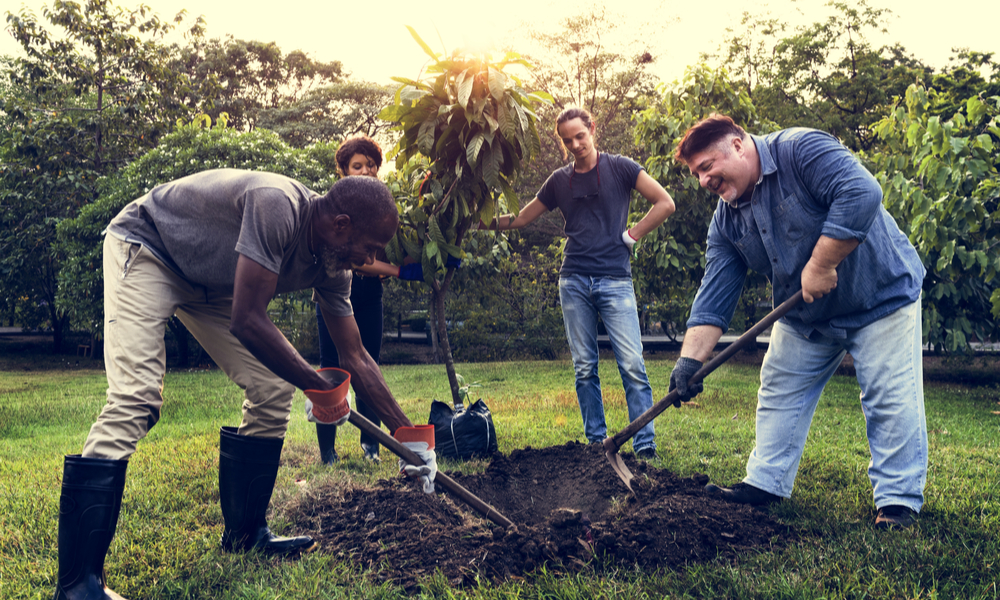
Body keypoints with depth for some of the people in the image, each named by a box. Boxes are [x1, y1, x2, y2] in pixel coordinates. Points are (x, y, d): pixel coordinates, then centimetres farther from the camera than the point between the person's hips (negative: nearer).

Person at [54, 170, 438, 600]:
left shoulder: (331, 266, -10)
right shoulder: (277, 206, -36)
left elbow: (356, 358, -2)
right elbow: (247, 321, -37)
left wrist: (409, 437, -1)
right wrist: (319, 389, -26)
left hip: (207, 281, 8)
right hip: (144, 247, -8)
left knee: (273, 391, -1)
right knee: (135, 399, -22)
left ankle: (244, 534, 14)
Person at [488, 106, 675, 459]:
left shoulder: (620, 168, 4)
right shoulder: (559, 181, 13)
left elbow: (665, 203, 2)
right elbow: (522, 218, 21)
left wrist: (633, 235, -1)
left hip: (614, 281, -3)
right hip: (574, 282, 3)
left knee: (632, 366, -9)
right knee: (584, 368, 6)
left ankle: (645, 447, -4)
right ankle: (596, 441, 16)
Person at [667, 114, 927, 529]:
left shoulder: (801, 150, -22)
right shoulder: (726, 221, -2)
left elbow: (861, 193, -35)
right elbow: (713, 297, -6)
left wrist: (820, 266, -32)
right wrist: (690, 360, -15)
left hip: (880, 295, -7)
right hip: (804, 317, 7)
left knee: (892, 401, -3)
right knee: (779, 394, 9)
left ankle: (898, 501, 10)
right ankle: (766, 483, 21)